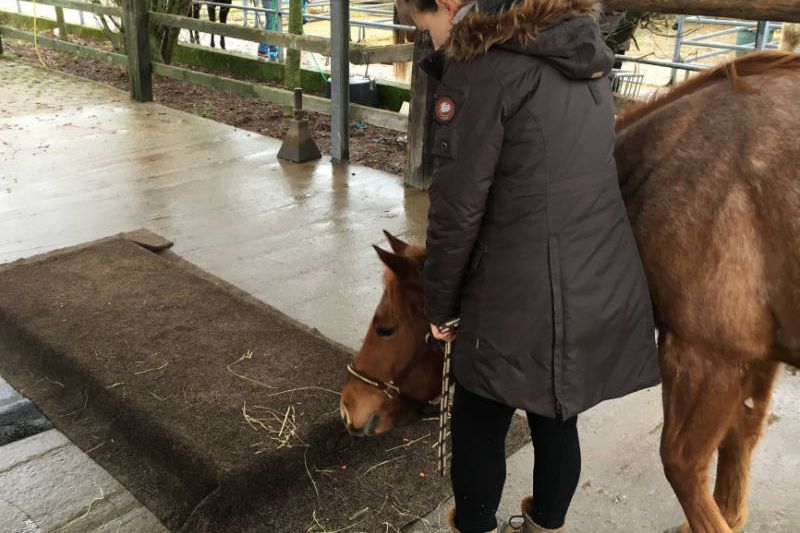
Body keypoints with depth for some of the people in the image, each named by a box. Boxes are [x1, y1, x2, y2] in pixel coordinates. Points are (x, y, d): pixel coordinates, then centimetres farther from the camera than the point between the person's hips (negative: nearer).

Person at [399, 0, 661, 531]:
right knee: (557, 422, 24)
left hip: (524, 298, -7)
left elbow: (457, 208, -14)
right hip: (608, 286, 8)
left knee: (478, 430, 15)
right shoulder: (586, 55, 10)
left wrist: (439, 303, -1)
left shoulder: (480, 68, -14)